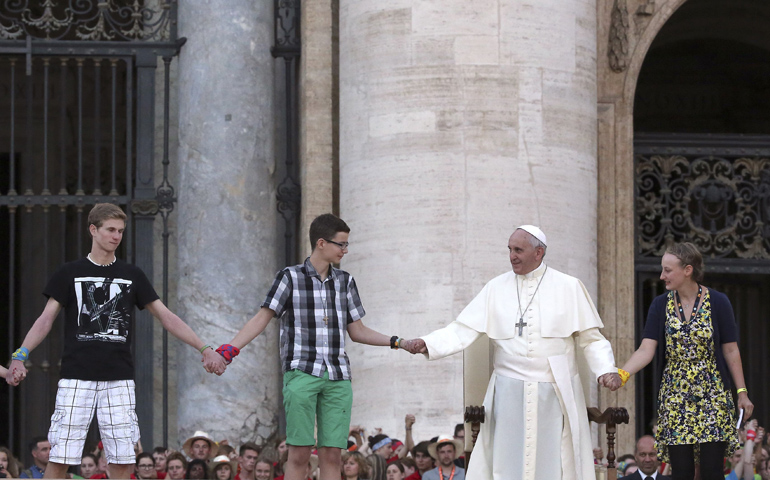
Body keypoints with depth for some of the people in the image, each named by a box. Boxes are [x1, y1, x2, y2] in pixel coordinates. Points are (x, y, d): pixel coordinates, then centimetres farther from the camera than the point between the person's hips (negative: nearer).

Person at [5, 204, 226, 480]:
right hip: (76, 377, -2)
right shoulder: (70, 274, 5)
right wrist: (21, 355, -15)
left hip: (119, 379, 2)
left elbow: (166, 318, 9)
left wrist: (204, 349, 0)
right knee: (60, 457, -7)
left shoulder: (132, 276, 10)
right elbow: (47, 318, 1)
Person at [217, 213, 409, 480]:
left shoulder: (345, 281, 15)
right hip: (301, 374, -4)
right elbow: (261, 319, -1)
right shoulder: (290, 277, 3)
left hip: (337, 377, 4)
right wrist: (228, 350, -13)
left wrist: (396, 342, 6)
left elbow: (357, 331, 18)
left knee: (332, 454, -1)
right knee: (299, 453, -9)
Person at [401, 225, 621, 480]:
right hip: (510, 392, 2)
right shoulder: (496, 289, 6)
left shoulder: (569, 287, 3)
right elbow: (464, 330, 1)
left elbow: (590, 338, 3)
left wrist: (605, 369, -14)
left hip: (555, 392, -1)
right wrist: (426, 344, -14)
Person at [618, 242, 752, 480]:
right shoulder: (660, 305, 3)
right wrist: (622, 373, -23)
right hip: (675, 396, 2)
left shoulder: (717, 302, -3)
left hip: (713, 396, -2)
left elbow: (730, 350, 0)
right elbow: (647, 349, -6)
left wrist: (742, 392, -1)